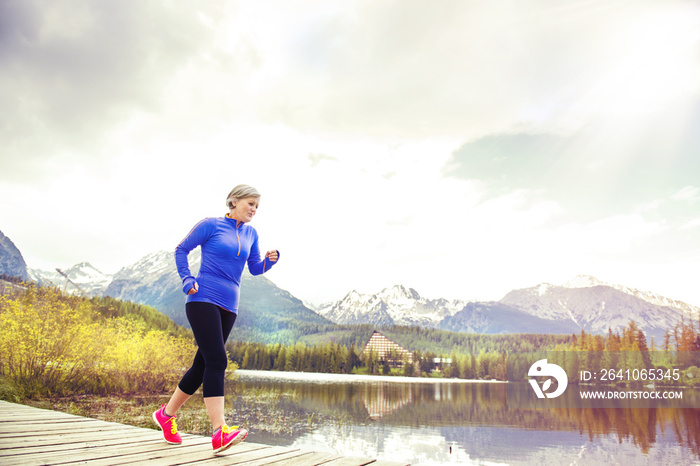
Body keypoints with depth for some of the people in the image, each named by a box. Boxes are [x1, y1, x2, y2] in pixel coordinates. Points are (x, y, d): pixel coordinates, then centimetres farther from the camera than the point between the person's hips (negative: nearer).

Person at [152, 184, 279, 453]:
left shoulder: (250, 234, 15)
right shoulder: (210, 225, 0)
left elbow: (255, 269, 18)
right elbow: (181, 249, 7)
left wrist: (271, 260, -3)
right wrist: (187, 280, -6)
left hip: (228, 307, 6)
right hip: (203, 299, -6)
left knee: (202, 365, 10)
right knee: (216, 361, -19)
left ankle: (167, 414, 29)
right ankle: (220, 433, -22)